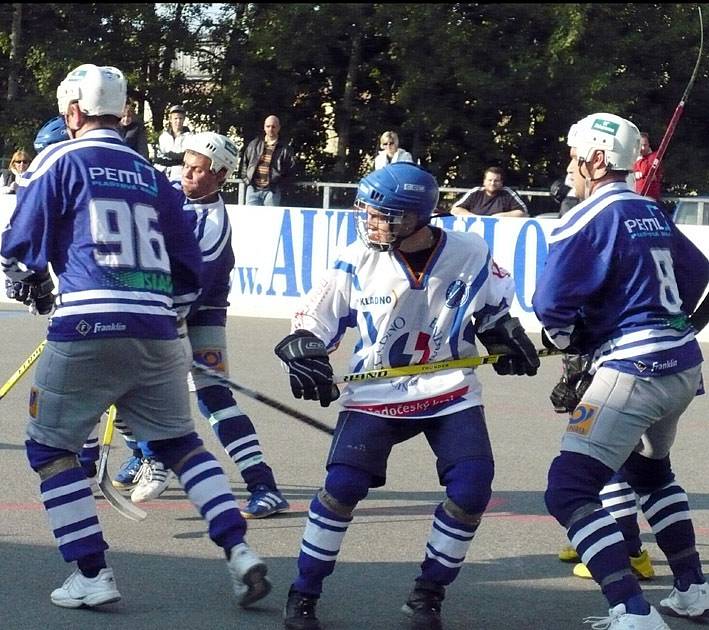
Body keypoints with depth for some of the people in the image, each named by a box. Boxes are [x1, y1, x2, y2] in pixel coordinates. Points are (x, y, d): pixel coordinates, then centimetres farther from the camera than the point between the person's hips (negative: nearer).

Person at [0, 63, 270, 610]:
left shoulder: (61, 161, 4)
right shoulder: (153, 177, 19)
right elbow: (189, 267, 23)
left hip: (88, 327, -5)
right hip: (155, 334, 5)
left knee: (50, 447, 8)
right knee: (180, 442, 18)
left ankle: (92, 574, 2)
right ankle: (240, 554, 5)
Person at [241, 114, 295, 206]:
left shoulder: (285, 148, 2)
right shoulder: (254, 144, 12)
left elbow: (291, 168, 2)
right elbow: (245, 163, 20)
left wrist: (279, 183, -4)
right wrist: (246, 178, 10)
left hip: (272, 191, -3)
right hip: (253, 188, 3)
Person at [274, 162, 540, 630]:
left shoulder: (471, 254, -8)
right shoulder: (358, 261, -10)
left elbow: (493, 307, 13)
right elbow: (316, 317, 1)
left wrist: (507, 338, 3)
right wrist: (305, 354, -16)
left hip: (451, 392, 1)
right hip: (376, 393, -1)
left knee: (471, 488, -13)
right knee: (343, 485, -15)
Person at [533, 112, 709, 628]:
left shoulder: (590, 218, -11)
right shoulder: (652, 213, 13)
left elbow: (552, 304, -14)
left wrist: (567, 339, 6)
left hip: (635, 369, -9)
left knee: (570, 491, -11)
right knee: (651, 470, 32)